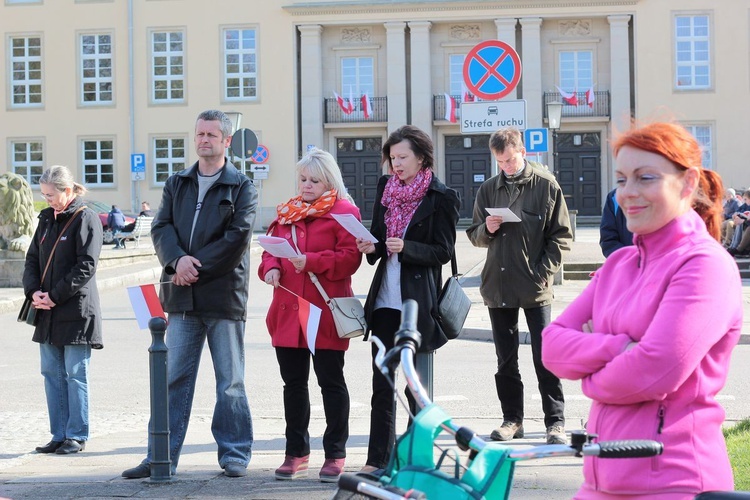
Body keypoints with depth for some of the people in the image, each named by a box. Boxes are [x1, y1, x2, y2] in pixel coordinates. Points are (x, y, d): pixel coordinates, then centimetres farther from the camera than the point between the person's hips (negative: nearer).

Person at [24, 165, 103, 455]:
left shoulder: (86, 219, -8)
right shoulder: (47, 219, 14)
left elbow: (86, 267, -15)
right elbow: (32, 259, 15)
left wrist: (55, 296, -16)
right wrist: (33, 291, -3)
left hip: (76, 310, -7)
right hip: (48, 311, 7)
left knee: (75, 374, -1)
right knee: (51, 373, 8)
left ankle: (76, 436, 6)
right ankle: (59, 436, 15)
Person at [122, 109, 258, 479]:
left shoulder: (242, 188, 2)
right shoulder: (176, 184, 15)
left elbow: (237, 237, -10)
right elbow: (161, 227, 5)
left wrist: (196, 268, -14)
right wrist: (178, 260, -15)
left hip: (224, 296, -3)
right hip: (182, 298, 4)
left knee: (230, 380, 4)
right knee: (174, 377, 4)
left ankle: (234, 454, 13)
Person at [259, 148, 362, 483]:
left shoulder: (343, 212, -3)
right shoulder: (287, 213, 15)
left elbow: (349, 257, -12)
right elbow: (272, 250, 16)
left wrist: (311, 261, -22)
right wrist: (271, 268, -6)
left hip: (325, 313, -6)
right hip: (288, 312, 6)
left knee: (331, 382, 1)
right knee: (293, 382, 11)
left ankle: (335, 455, 9)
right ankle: (296, 453, 21)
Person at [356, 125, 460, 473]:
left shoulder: (440, 198, -6)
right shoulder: (386, 187, 11)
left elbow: (443, 251, -7)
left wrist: (406, 248, -20)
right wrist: (371, 246, -4)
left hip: (419, 298, -5)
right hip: (385, 298, 5)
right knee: (382, 383, 7)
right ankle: (378, 458, 12)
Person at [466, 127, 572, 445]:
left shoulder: (546, 186, -1)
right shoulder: (488, 189, 10)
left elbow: (561, 237, 0)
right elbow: (475, 236, 14)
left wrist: (544, 272, -9)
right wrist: (487, 229, -8)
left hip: (535, 288, -4)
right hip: (498, 285, 4)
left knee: (545, 358, -5)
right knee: (505, 359, 10)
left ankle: (555, 421, 2)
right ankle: (512, 419, 19)